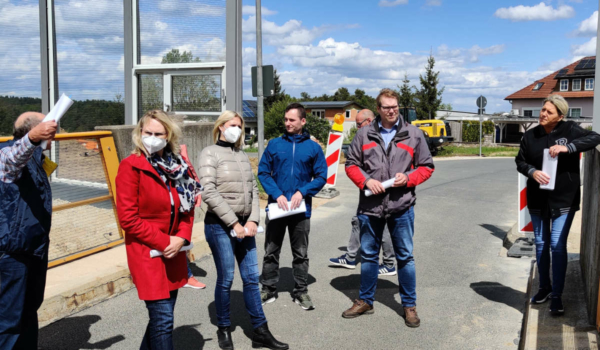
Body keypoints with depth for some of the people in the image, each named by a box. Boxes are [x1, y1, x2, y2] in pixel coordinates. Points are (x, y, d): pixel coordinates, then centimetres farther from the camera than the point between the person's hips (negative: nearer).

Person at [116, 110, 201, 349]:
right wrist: (163, 242, -14)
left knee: (162, 315, 14)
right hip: (146, 252, -6)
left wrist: (181, 238, -5)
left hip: (173, 252, 6)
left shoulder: (178, 166, 6)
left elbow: (187, 208, 12)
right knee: (163, 319, -5)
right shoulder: (131, 166, -10)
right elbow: (128, 218, -13)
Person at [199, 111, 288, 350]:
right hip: (220, 226, -5)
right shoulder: (210, 153, -5)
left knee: (251, 278, 7)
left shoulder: (242, 156, 14)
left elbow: (253, 190, 11)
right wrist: (234, 224, -15)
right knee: (226, 279, 1)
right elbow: (209, 193, -14)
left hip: (244, 225, 6)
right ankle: (224, 329, 20)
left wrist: (253, 220, -4)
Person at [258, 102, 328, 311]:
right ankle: (268, 290, 24)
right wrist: (277, 194, -15)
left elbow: (321, 177, -1)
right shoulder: (274, 144, 1)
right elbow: (263, 172, -1)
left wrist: (302, 192, -16)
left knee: (301, 254, 11)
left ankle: (301, 291, 23)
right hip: (276, 206, 1)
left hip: (301, 209, 0)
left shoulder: (313, 148, 1)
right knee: (271, 252, 10)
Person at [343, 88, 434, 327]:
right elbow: (351, 164, 8)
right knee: (368, 255, 14)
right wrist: (366, 181, -10)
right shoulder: (364, 134, 5)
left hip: (401, 207, -1)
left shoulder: (414, 134, 3)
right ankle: (365, 301, 30)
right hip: (370, 206, 2)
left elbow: (426, 167, 6)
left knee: (405, 256, 7)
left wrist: (408, 178, -12)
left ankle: (409, 305, 22)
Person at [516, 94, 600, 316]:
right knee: (540, 244, 13)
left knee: (557, 245, -5)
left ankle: (557, 296, 6)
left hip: (564, 199, -3)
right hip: (538, 199, 4)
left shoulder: (570, 130, -7)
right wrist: (532, 172, -16)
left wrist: (567, 147, -28)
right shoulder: (530, 136, 2)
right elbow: (520, 161, 5)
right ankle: (545, 287, 30)